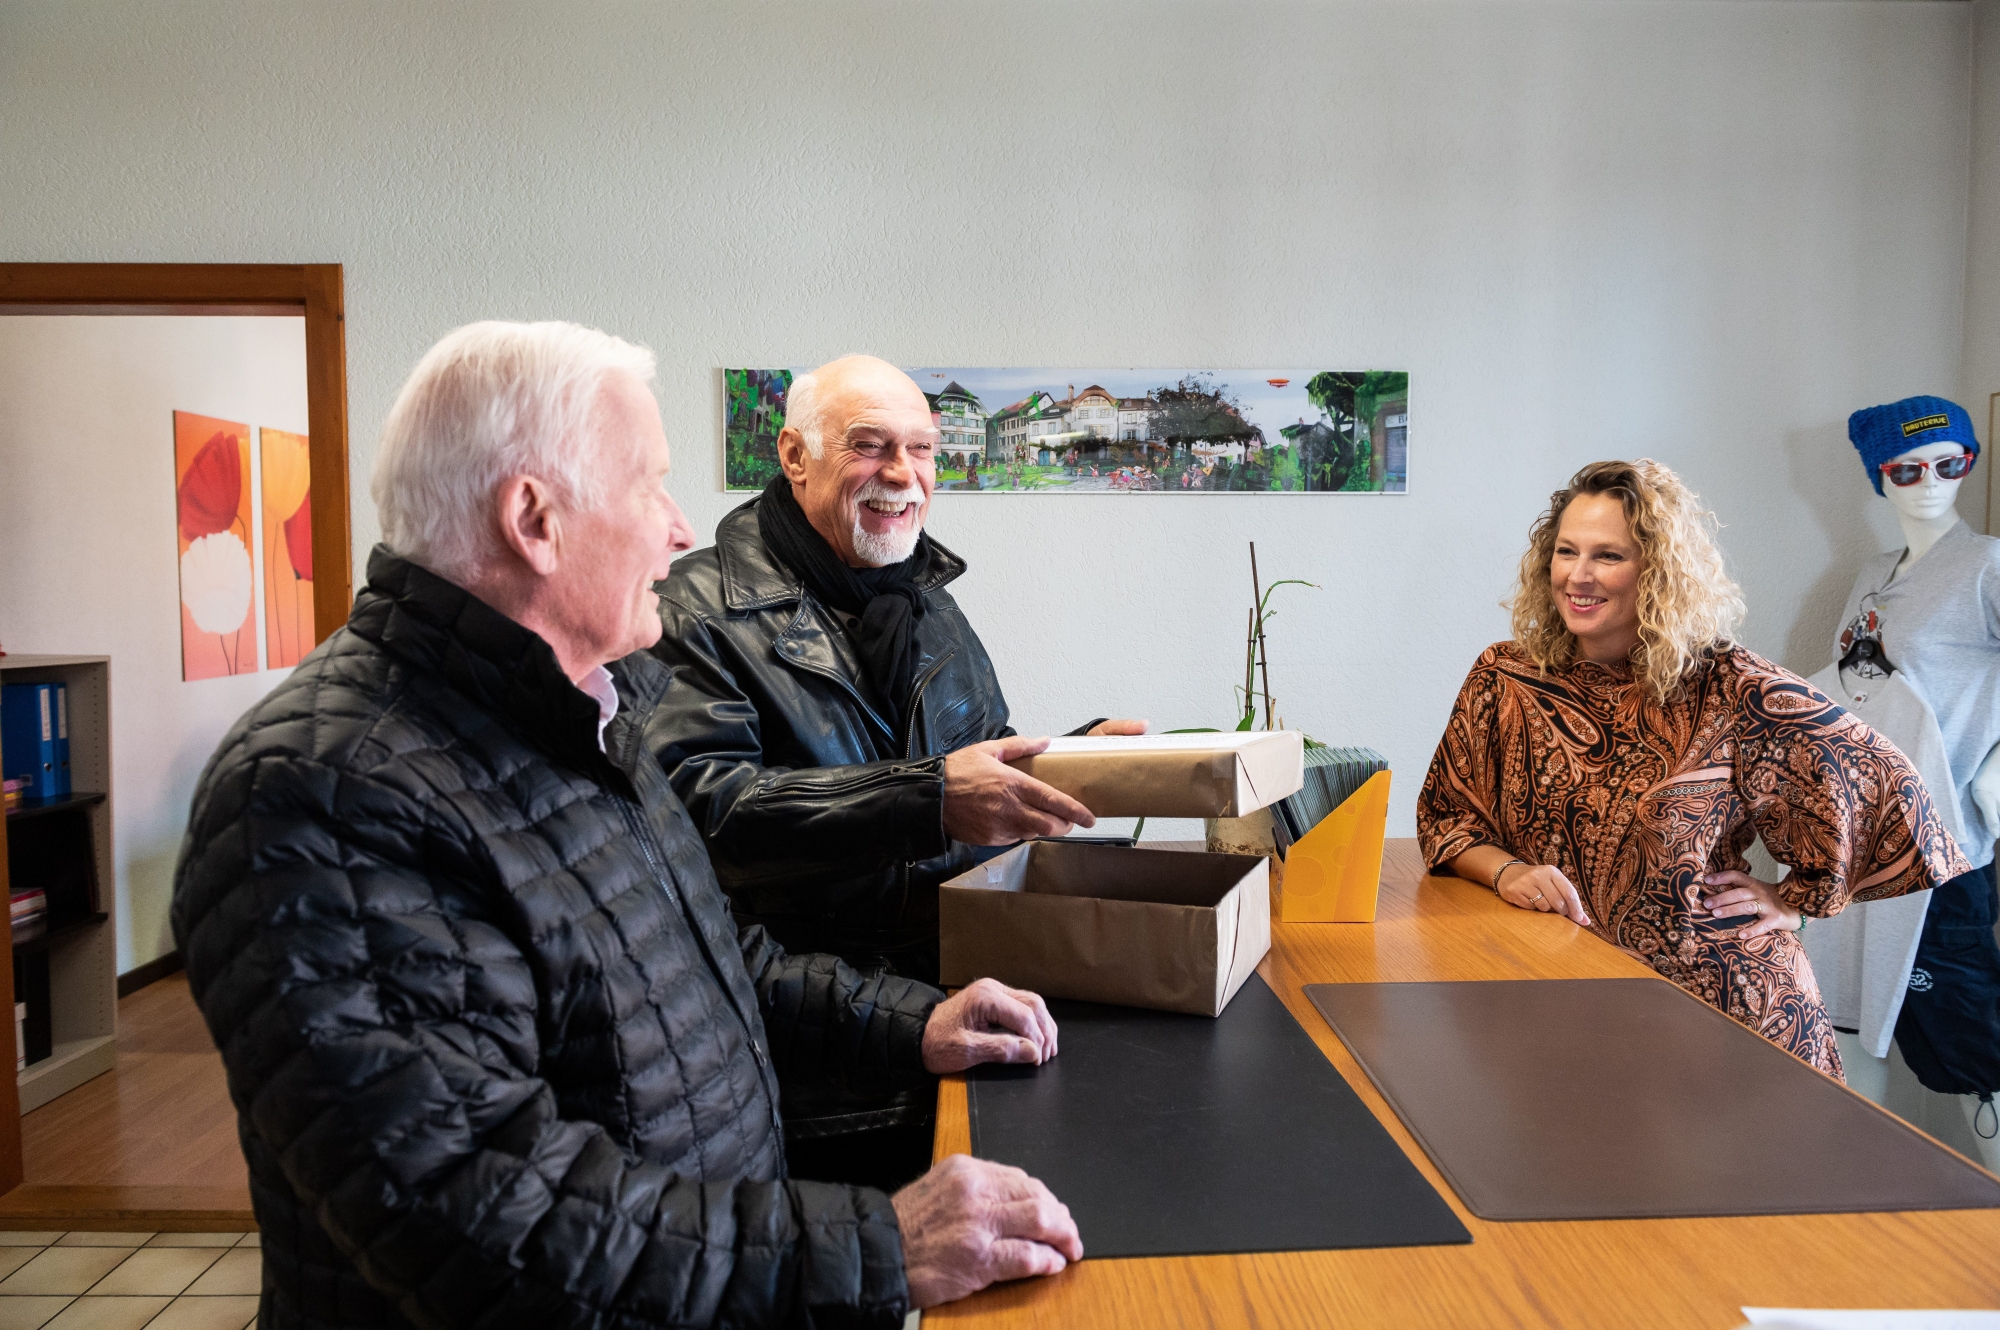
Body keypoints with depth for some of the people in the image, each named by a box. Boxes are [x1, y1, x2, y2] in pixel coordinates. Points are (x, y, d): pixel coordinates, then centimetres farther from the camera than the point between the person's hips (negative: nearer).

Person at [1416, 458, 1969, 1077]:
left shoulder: (1723, 689, -7)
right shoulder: (1505, 679, 2)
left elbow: (1880, 785, 1)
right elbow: (1444, 813, 8)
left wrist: (1796, 900, 1)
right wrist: (1506, 870, -10)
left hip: (1719, 999, -1)